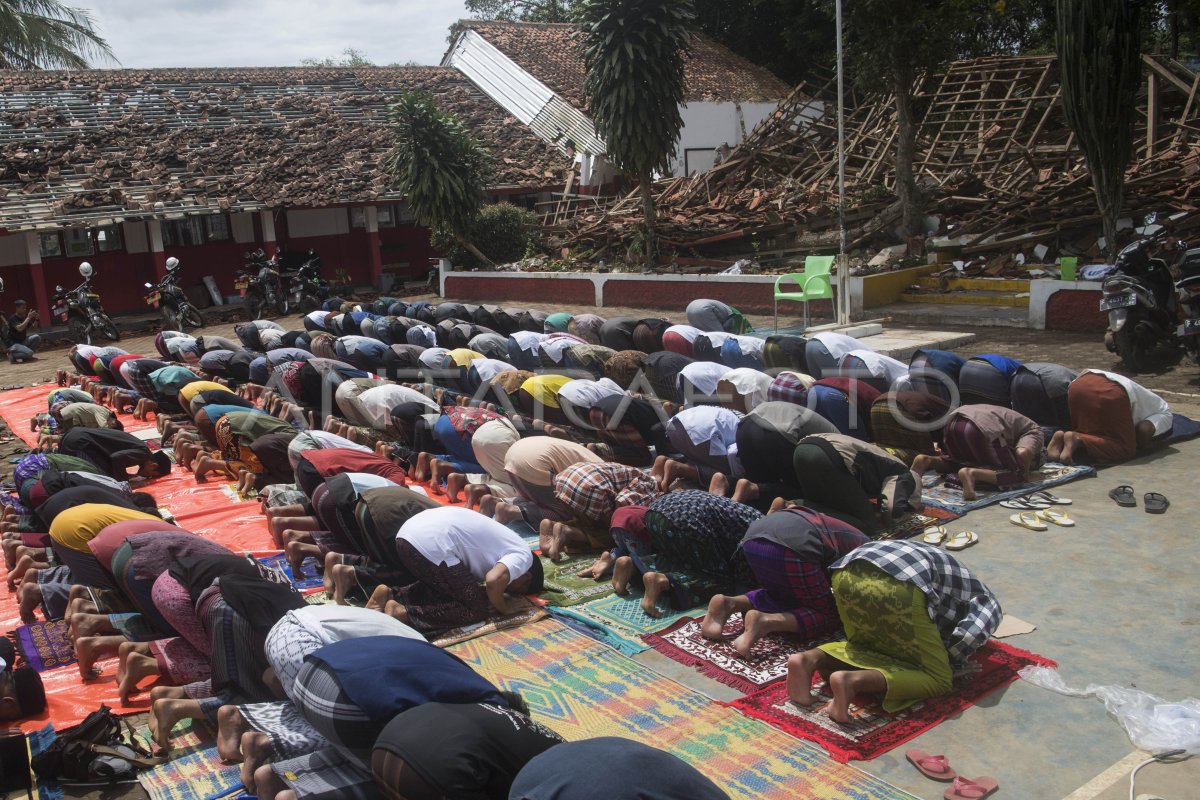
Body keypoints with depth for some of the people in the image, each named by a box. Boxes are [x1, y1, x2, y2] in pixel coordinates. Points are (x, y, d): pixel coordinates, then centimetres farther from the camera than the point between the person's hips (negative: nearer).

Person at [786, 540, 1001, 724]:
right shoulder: (987, 602, 27)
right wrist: (946, 663, 21)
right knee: (937, 679, 9)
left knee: (865, 647, 31)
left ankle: (810, 658, 2)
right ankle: (853, 680, -15)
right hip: (897, 585, -7)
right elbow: (971, 635, 3)